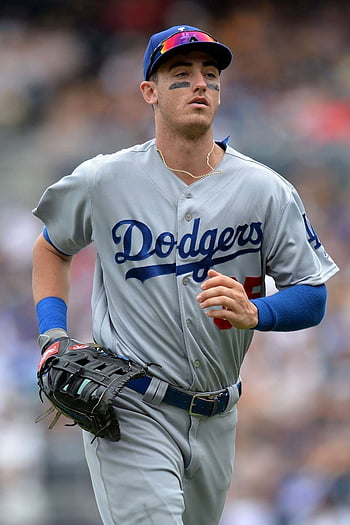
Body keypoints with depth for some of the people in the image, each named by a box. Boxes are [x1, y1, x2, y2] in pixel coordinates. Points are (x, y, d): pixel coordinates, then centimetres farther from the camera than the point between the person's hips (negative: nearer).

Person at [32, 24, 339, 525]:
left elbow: (313, 297, 0)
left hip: (215, 421, 3)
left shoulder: (267, 191, -3)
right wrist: (54, 336, 0)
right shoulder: (103, 180, -4)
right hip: (130, 411, -3)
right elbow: (51, 249, 14)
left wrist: (253, 312, -21)